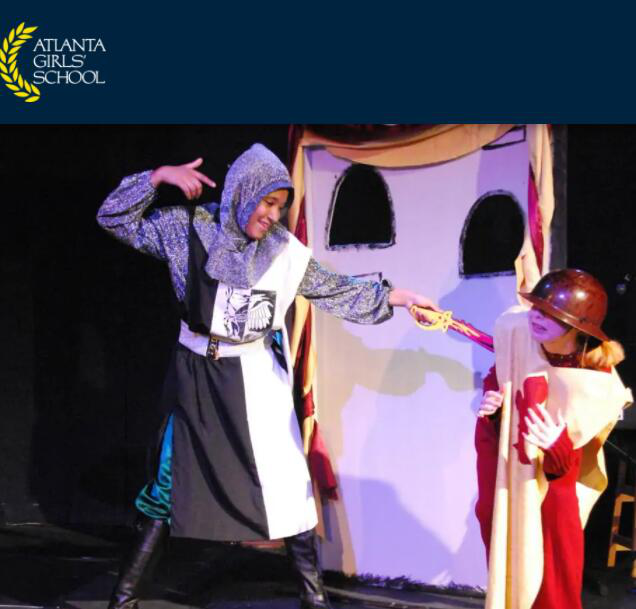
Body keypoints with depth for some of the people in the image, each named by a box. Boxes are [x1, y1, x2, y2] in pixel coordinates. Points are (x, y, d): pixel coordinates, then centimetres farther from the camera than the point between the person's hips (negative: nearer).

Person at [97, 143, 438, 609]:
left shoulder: (285, 252, -1)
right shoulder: (189, 229, -5)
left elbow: (337, 292, 5)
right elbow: (115, 219, -4)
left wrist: (397, 296, -1)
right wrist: (158, 177, -15)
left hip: (256, 379, 1)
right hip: (196, 376, -1)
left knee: (287, 483, 0)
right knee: (171, 482, 5)